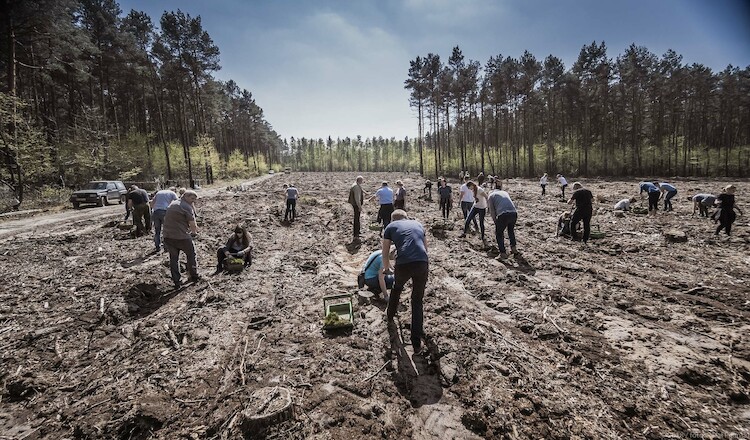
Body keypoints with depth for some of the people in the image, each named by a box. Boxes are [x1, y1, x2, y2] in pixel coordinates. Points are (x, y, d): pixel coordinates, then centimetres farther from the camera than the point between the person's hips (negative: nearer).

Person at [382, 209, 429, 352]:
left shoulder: (390, 227, 18)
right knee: (417, 301, 18)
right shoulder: (418, 224, 26)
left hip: (403, 265, -1)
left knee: (396, 289, 32)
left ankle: (390, 315, 56)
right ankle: (417, 342, 19)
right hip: (423, 264, 2)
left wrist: (386, 267, 41)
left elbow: (385, 254, 21)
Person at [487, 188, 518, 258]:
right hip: (514, 213, 5)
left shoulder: (491, 196, 19)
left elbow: (492, 211, 11)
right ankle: (513, 248, 37)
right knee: (511, 230, 32)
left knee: (499, 234, 16)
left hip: (503, 215, -5)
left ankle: (503, 253, 14)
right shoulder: (505, 192, 33)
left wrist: (496, 222, 22)